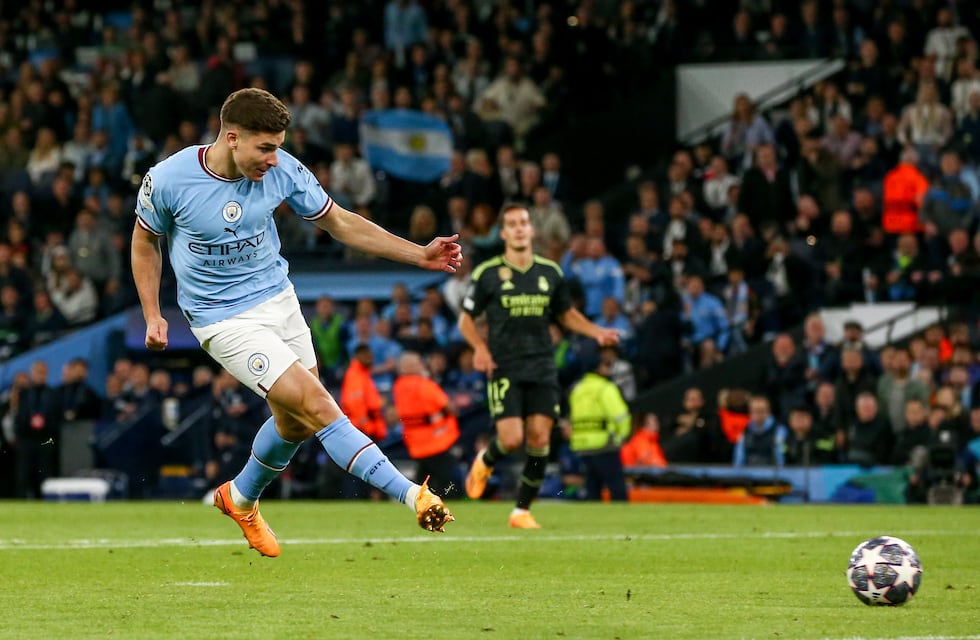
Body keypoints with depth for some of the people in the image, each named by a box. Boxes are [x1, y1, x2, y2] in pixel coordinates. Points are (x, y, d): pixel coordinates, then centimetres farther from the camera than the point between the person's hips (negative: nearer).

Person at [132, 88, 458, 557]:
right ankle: (412, 496, -20)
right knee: (317, 405, -17)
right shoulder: (168, 180, -19)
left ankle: (241, 499, 41)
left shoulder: (282, 170, -11)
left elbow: (339, 222, 1)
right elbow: (145, 240, 1)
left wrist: (420, 254, -4)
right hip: (223, 320, -5)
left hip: (279, 300, 5)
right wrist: (152, 316, -2)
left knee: (295, 422, 12)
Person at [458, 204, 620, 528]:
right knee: (511, 438, -15)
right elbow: (466, 319, 5)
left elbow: (566, 314, 22)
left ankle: (522, 510, 7)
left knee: (539, 439, -6)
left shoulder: (550, 272, 8)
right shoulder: (488, 273, -2)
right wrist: (480, 347, -14)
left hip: (541, 367, 3)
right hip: (504, 367, -3)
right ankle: (485, 462, 22)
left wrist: (596, 332, 6)